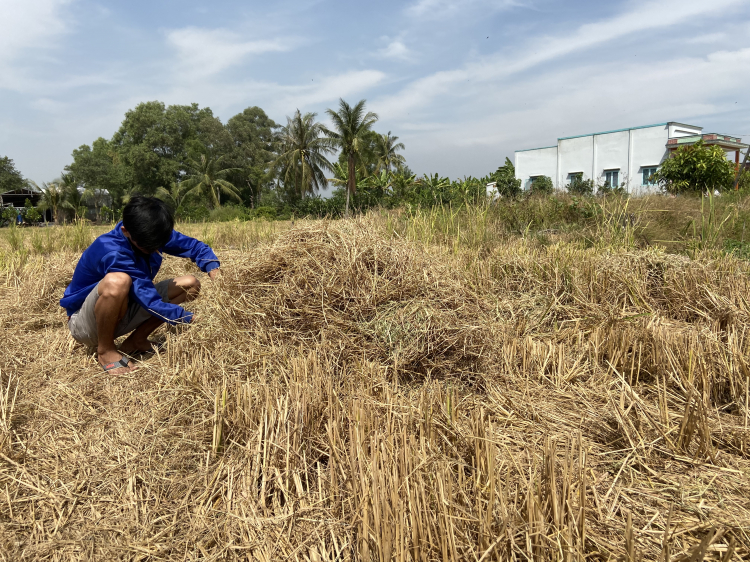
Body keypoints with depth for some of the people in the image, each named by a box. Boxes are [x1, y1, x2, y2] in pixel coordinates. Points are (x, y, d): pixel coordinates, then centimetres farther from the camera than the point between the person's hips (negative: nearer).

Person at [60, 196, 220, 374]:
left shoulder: (151, 235, -11)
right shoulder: (112, 251, -32)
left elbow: (194, 246, -5)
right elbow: (150, 301, -35)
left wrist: (214, 269, -25)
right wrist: (191, 319, -37)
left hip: (121, 315, 7)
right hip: (84, 323, -7)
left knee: (190, 284, -6)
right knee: (117, 281, -40)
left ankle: (136, 341, 2)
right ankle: (105, 350, -14)